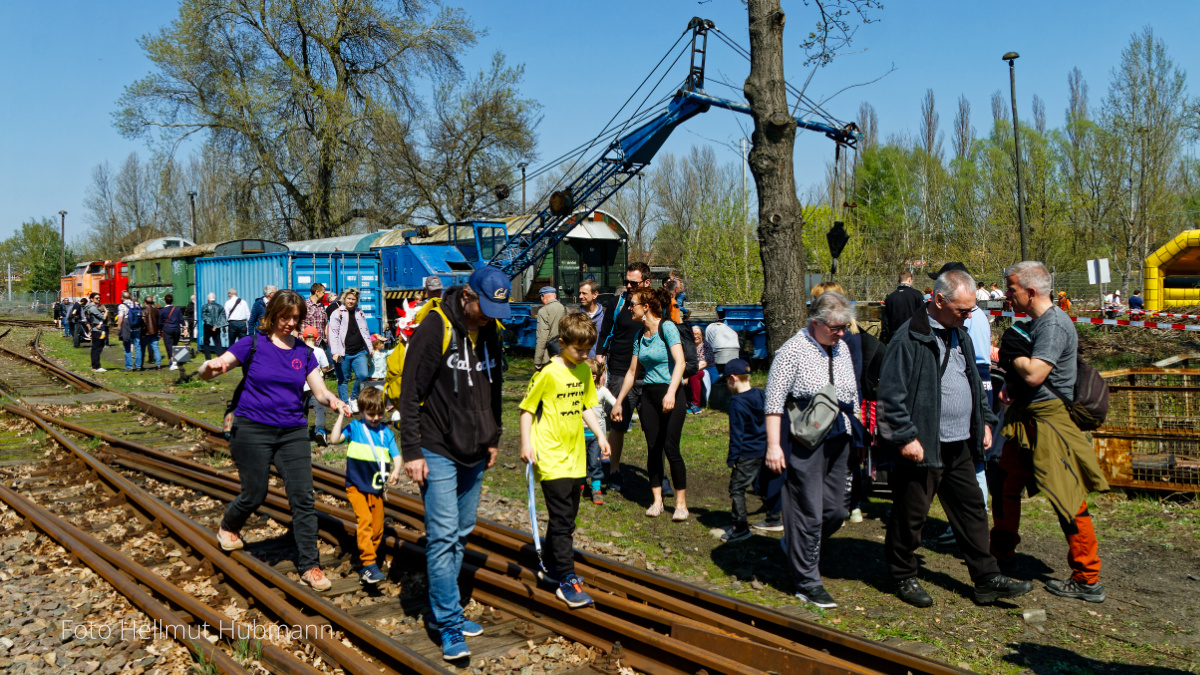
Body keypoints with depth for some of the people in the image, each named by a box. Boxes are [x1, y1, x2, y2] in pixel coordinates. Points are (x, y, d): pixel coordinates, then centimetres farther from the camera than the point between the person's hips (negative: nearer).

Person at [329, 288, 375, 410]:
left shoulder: (360, 313, 13)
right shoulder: (337, 313, -2)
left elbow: (365, 332, 20)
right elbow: (333, 334, -6)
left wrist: (370, 348, 21)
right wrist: (335, 352, -13)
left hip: (359, 352, 4)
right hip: (343, 354, -4)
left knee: (363, 376, -8)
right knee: (344, 379, 4)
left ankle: (353, 398, 15)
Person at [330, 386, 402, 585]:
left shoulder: (386, 432, 4)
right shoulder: (354, 427, -2)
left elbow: (396, 455, 3)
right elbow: (334, 439, -15)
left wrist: (396, 471, -16)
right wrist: (341, 416, -16)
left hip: (376, 488, 4)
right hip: (356, 486, -4)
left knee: (377, 528, 7)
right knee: (365, 520, -21)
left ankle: (365, 568, 21)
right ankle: (369, 565, -23)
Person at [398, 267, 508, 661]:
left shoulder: (490, 331, 5)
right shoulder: (435, 329, -16)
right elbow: (410, 394, -15)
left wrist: (493, 438, 18)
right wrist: (411, 451, -16)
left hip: (473, 453, 7)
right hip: (438, 451, -7)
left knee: (461, 533, 13)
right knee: (443, 536, -7)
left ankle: (441, 611, 26)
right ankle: (450, 626, 2)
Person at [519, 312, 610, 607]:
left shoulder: (584, 371, 8)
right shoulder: (548, 373, -13)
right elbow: (527, 408, -9)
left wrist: (600, 435, 10)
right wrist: (526, 443, -16)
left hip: (575, 457, 7)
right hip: (551, 458, -7)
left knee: (566, 516, 16)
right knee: (562, 518, -7)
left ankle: (551, 566, 33)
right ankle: (567, 582, -2)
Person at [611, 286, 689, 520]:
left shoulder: (667, 327, -11)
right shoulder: (640, 336, 10)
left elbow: (680, 363, -21)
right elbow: (632, 372, 18)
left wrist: (671, 393, -33)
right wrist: (619, 401, 19)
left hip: (671, 395, -6)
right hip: (649, 395, 6)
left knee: (671, 448, -8)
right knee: (653, 448, 6)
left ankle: (681, 503, 4)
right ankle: (657, 500, 16)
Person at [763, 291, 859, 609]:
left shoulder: (842, 349, 11)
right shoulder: (794, 350, -11)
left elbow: (852, 395, 21)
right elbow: (774, 400, -13)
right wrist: (773, 444, -17)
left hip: (837, 441, 7)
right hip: (803, 443, -7)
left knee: (835, 511, 10)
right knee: (808, 513, -2)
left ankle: (797, 548, 36)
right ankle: (807, 583, 12)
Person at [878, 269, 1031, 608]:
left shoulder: (959, 335, 13)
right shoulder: (909, 338, -15)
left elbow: (974, 382, 25)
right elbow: (891, 394, -17)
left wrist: (984, 421, 18)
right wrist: (905, 437, -19)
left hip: (960, 446, 8)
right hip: (924, 447, -8)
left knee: (972, 510, 13)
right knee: (910, 516, 4)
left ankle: (987, 579, 23)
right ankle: (904, 578, 20)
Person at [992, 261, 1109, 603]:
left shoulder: (1054, 325, -20)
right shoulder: (1037, 322, 11)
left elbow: (1034, 374, -29)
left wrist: (1012, 356, -11)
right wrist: (1011, 385, 4)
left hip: (1049, 421, -10)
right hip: (1026, 420, 10)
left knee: (1068, 499, -4)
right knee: (1005, 483, 19)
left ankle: (1088, 580, 5)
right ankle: (1002, 549, 35)